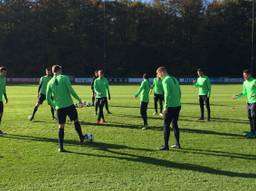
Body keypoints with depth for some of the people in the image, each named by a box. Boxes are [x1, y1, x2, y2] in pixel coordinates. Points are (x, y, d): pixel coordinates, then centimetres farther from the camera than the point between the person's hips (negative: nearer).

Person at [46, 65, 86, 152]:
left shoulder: (50, 83, 7)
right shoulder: (64, 78, -4)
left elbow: (48, 98, 7)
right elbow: (71, 90, -13)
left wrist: (54, 105, 22)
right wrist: (79, 99, -3)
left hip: (59, 108, 3)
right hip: (69, 105, -3)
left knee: (61, 126, 9)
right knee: (76, 121, 17)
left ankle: (61, 147, 8)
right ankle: (81, 138, 28)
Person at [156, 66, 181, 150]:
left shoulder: (165, 80, -10)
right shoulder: (174, 79, 15)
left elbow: (167, 94, -17)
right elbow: (179, 93, 17)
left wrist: (165, 107, -14)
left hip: (170, 107, -8)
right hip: (177, 106, 8)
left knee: (166, 125, -1)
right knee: (175, 124, 16)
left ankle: (166, 145, 0)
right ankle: (177, 144, 20)